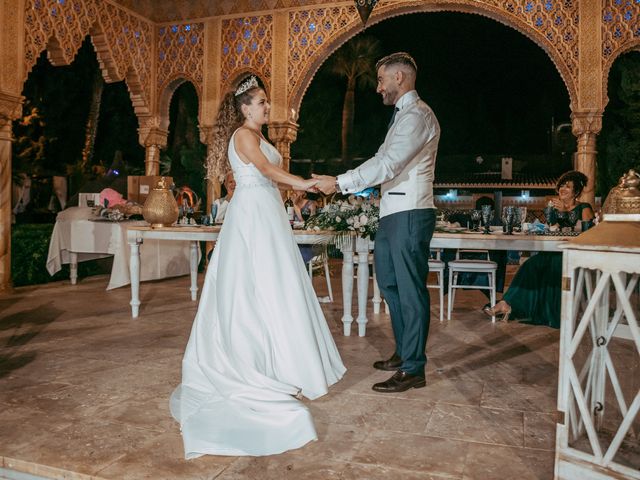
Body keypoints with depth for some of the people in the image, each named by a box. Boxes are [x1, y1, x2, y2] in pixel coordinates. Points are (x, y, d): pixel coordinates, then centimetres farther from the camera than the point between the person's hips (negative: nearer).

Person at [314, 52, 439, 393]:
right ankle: (404, 353, 30)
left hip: (409, 214, -11)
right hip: (392, 214, 11)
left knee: (410, 290, -5)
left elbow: (388, 164, -22)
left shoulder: (416, 115, -11)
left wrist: (340, 183, -21)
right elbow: (384, 162, 21)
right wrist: (343, 183, 14)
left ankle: (413, 369, 5)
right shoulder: (404, 115, 22)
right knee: (390, 284, 16)